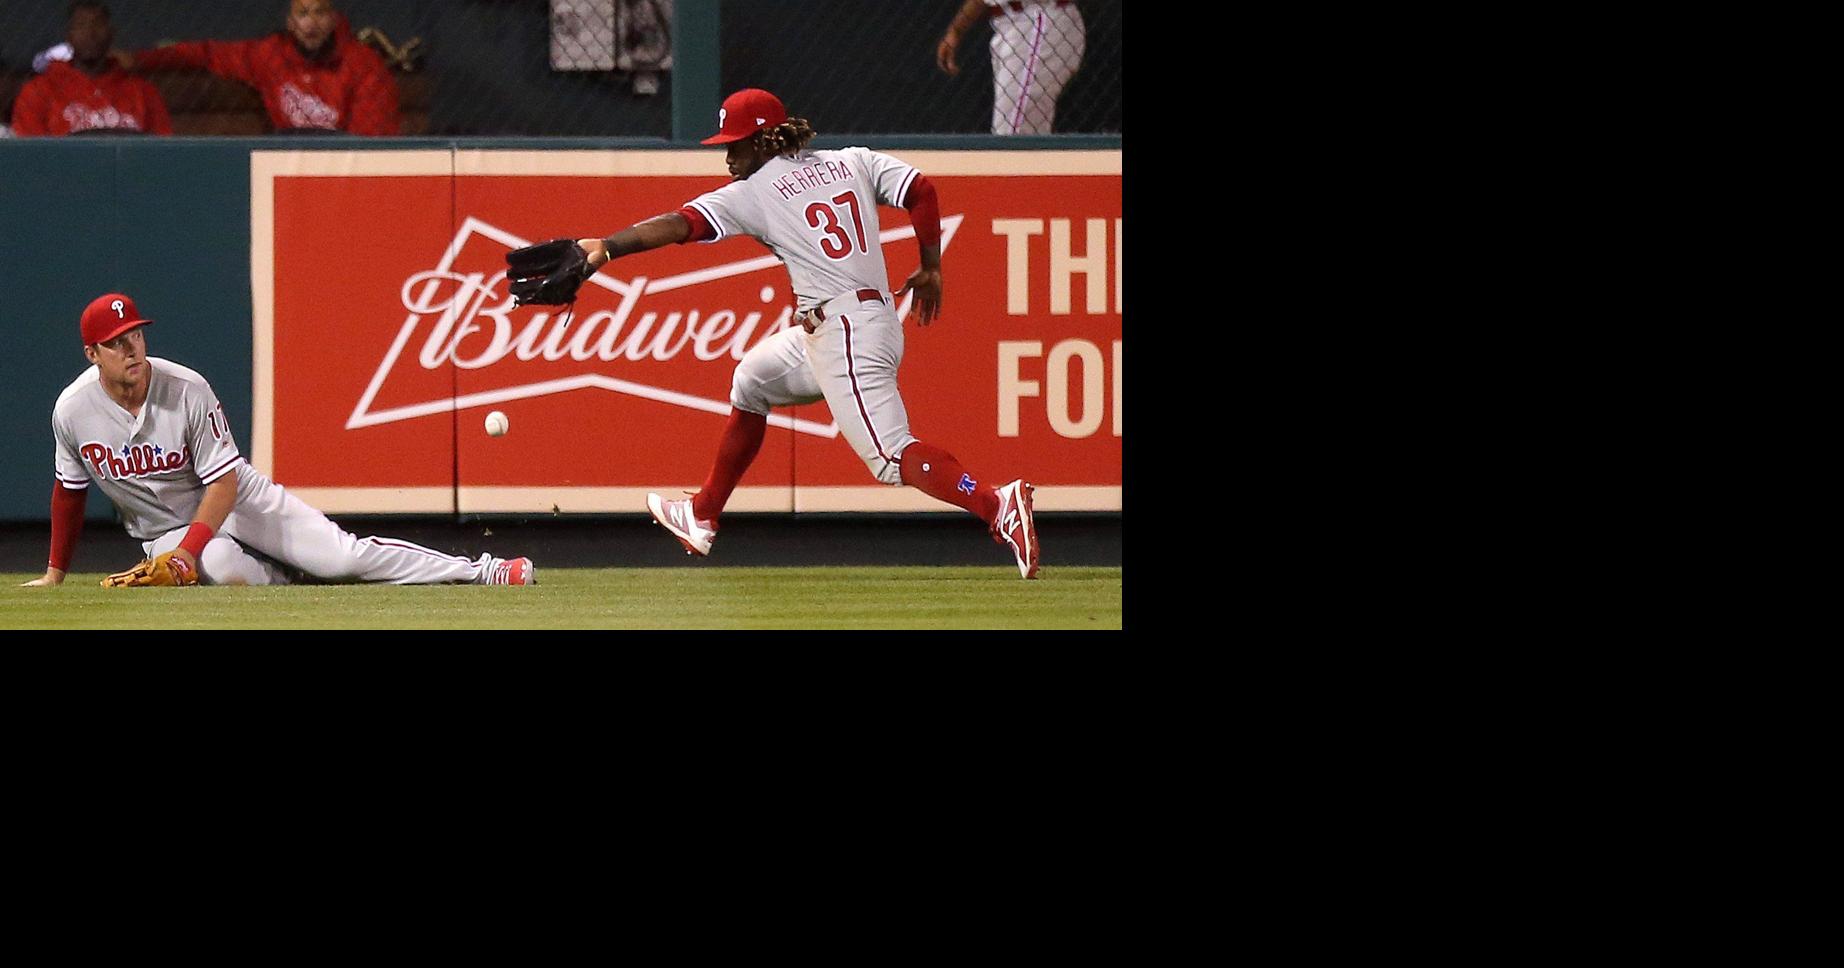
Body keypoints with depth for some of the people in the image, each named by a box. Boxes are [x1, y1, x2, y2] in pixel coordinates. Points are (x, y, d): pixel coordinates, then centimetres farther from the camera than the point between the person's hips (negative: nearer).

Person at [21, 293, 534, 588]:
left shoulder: (187, 390, -21)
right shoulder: (73, 410, -14)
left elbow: (222, 482, -17)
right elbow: (70, 490, 4)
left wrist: (189, 549, -30)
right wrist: (54, 575, 9)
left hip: (236, 500, -1)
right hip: (165, 530, 1)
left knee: (343, 555, -14)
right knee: (224, 569, -36)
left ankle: (482, 571, -9)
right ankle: (292, 574, -3)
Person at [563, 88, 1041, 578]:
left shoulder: (754, 192, -3)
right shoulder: (855, 162, 14)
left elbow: (680, 224, -11)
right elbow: (920, 190, 8)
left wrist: (607, 247, -15)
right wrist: (930, 269, 17)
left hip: (843, 333, -9)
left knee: (892, 456, -17)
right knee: (750, 382, 27)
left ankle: (997, 505, -36)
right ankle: (703, 517, 36)